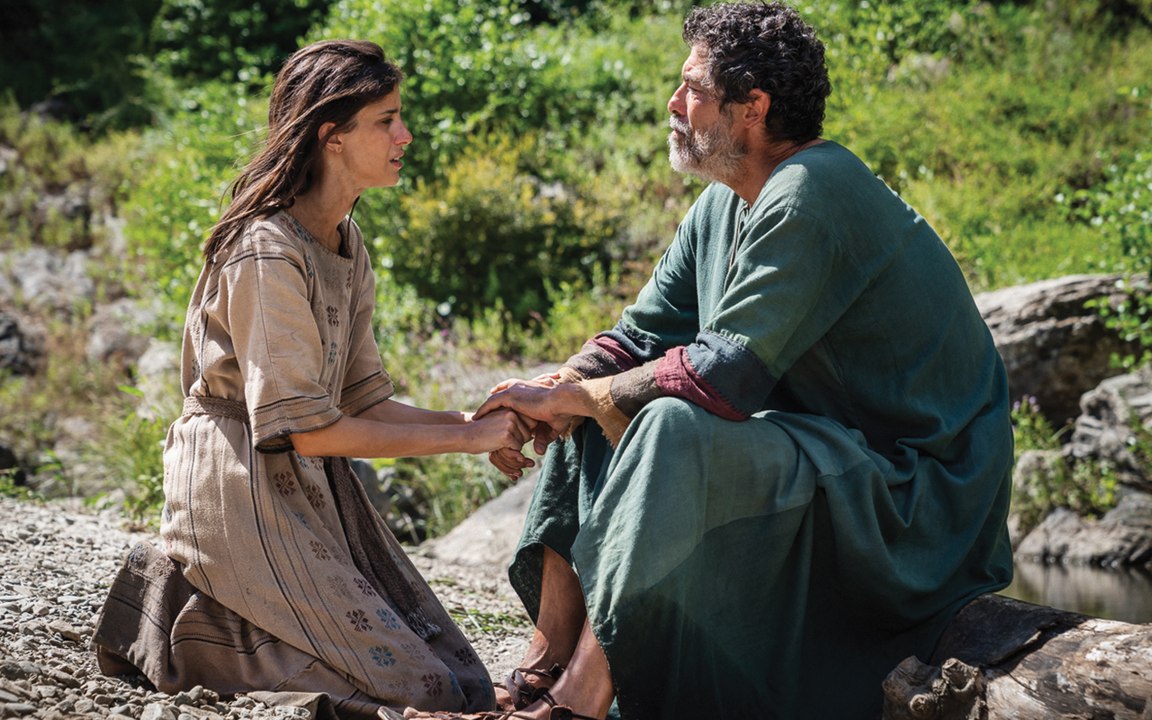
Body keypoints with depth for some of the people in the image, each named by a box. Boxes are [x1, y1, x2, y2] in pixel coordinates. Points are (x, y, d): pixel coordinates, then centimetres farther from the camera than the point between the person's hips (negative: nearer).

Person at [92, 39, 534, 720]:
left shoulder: (346, 244, 10)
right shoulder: (268, 253, -18)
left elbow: (362, 400, 10)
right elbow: (307, 428, -20)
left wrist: (470, 421, -5)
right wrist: (463, 438, -16)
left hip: (314, 486, 9)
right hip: (244, 484, -9)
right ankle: (184, 617, 0)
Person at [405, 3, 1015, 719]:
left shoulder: (809, 198, -21)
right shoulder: (725, 204, 9)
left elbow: (724, 376, -26)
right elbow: (640, 337, 12)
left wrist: (566, 395, -15)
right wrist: (547, 395, -8)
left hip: (912, 489, -10)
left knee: (670, 429, -31)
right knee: (590, 415, 5)